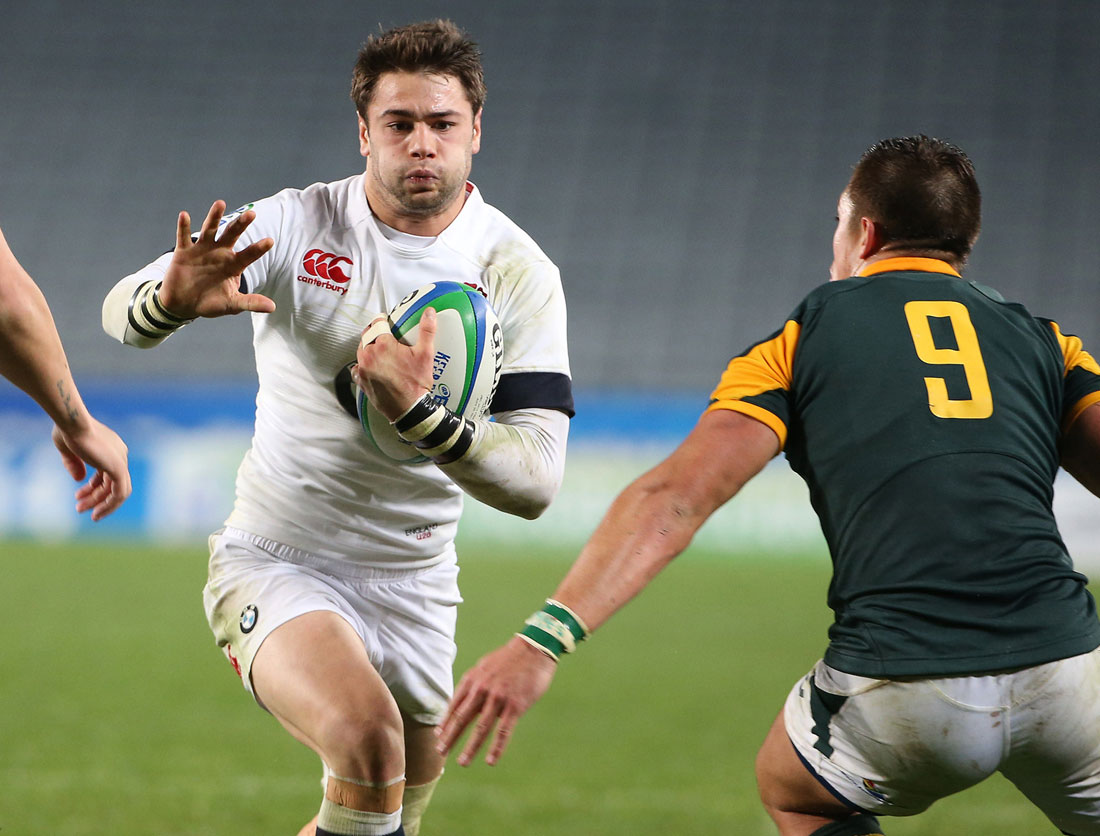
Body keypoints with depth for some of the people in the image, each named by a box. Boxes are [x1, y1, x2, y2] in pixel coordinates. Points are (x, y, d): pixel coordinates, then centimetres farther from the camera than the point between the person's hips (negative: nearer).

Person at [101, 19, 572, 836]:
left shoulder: (520, 274, -8)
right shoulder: (295, 225, -9)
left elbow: (535, 482, -17)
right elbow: (121, 311, -14)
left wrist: (417, 412, -35)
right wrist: (173, 300, -39)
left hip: (414, 586, 3)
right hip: (274, 562, -3)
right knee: (367, 738, -31)